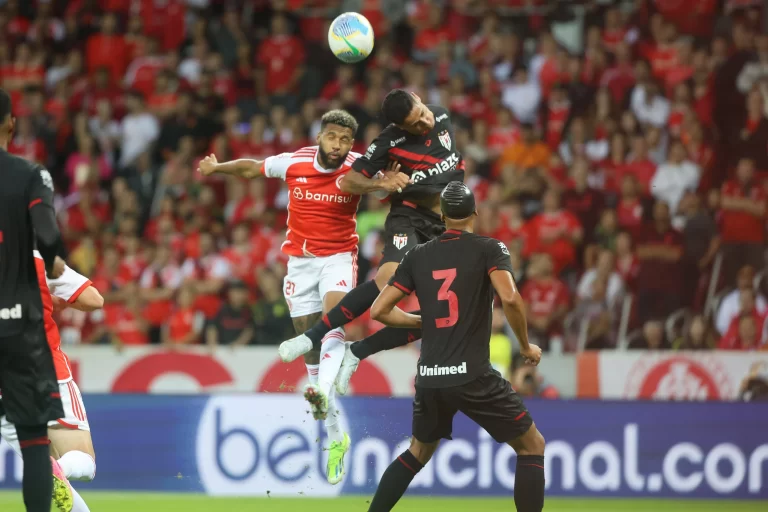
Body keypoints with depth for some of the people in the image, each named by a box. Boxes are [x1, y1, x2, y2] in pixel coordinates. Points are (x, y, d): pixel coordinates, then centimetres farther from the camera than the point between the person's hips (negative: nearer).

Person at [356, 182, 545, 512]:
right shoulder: (489, 249, -2)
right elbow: (510, 299, -18)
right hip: (473, 376, -5)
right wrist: (526, 347, -3)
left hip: (430, 378, 5)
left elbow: (379, 310, 11)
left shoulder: (418, 256, 11)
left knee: (418, 453, 26)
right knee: (532, 446, 9)